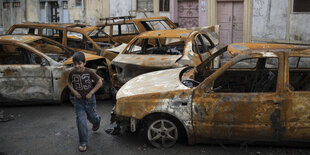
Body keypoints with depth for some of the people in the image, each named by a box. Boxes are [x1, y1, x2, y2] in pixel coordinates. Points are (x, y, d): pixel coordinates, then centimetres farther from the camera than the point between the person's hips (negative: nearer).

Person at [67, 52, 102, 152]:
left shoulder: (89, 72, -19)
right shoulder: (72, 73, -12)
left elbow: (99, 82, -10)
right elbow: (69, 82, 7)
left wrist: (91, 92, -16)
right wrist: (73, 91, -10)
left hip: (89, 99, -1)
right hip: (78, 100, 1)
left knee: (91, 116, 21)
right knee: (81, 121, -4)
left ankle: (97, 121, 60)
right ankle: (83, 143, 7)